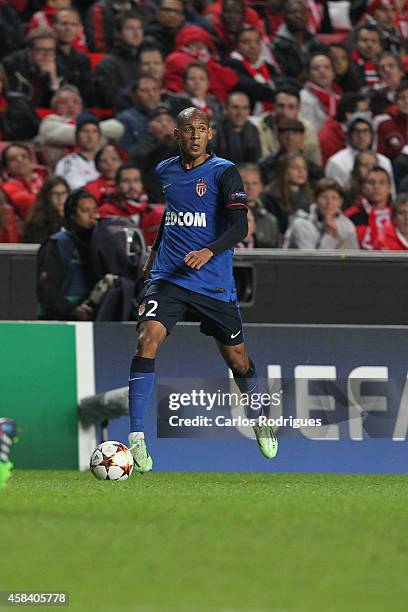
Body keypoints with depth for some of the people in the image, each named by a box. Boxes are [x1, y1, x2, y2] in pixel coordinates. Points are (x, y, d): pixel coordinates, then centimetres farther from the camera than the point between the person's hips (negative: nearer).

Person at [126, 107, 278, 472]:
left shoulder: (224, 172, -7)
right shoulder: (165, 171, 9)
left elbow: (239, 227, -17)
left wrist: (209, 251, -32)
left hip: (214, 283, -2)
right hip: (169, 276, 2)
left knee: (236, 357, 8)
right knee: (148, 339, -21)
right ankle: (136, 438, -23)